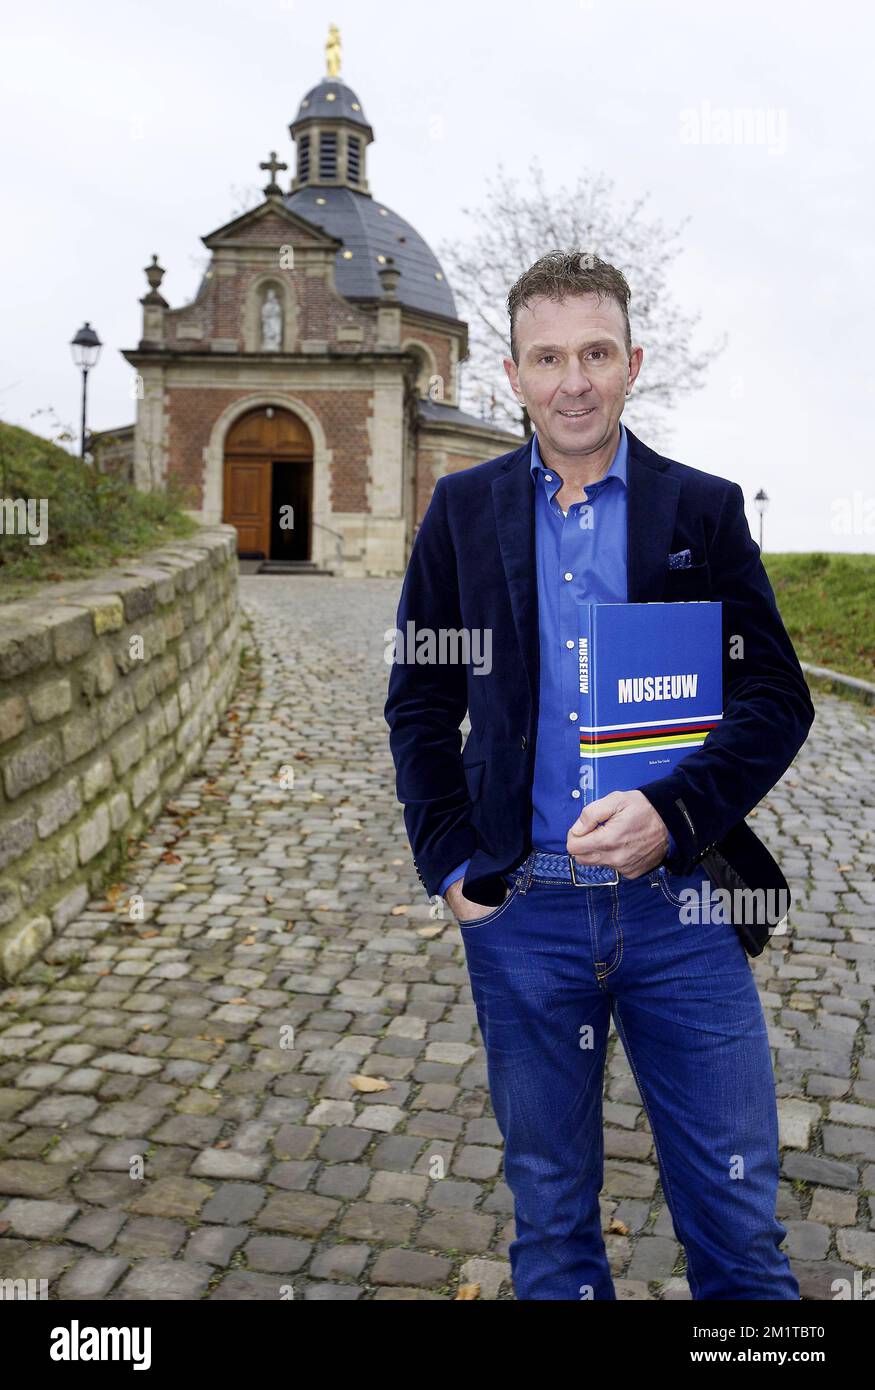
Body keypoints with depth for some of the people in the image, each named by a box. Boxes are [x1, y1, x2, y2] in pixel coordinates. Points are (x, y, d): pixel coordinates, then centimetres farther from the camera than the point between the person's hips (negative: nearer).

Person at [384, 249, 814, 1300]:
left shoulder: (705, 509, 2)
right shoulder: (462, 510, 4)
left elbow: (776, 698, -3)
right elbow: (418, 703, 7)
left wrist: (675, 810, -19)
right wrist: (447, 865, -2)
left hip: (680, 903, 0)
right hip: (522, 908, 1)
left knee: (739, 1222, 9)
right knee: (551, 1214, 18)